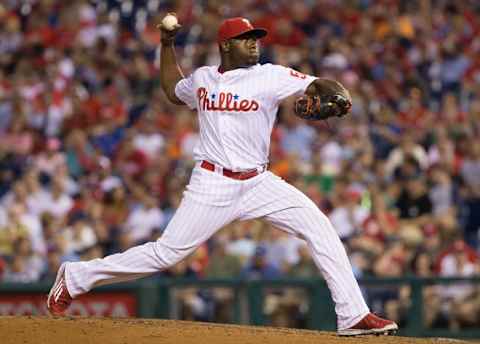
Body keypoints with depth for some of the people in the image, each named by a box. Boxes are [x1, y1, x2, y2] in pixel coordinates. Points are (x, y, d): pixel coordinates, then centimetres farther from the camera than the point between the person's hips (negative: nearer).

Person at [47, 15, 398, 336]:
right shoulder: (202, 78, 6)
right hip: (213, 184, -1)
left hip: (258, 182, 1)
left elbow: (314, 85, -15)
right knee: (167, 252, -6)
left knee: (319, 226, -13)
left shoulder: (270, 76, -2)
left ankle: (353, 316, -9)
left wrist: (335, 92, -37)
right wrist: (167, 45, 21)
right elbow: (173, 91, 28)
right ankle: (76, 277, 9)